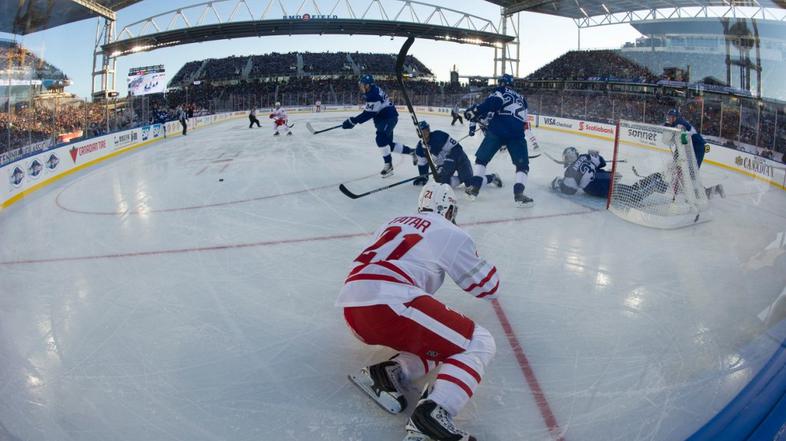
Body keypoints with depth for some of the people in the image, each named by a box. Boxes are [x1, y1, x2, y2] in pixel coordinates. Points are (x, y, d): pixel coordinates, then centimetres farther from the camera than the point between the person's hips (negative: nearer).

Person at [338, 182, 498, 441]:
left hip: (352, 305, 8)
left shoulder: (395, 222, 28)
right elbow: (488, 287, 19)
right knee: (479, 344, -1)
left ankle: (388, 373, 0)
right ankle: (432, 413, -23)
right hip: (388, 303, -8)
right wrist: (480, 265, 40)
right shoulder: (451, 234, 10)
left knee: (440, 342, 21)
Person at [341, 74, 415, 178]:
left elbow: (369, 114, -27)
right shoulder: (372, 91, 7)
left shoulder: (374, 95, -24)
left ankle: (388, 166, -14)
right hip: (383, 118, 11)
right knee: (388, 144, 11)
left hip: (389, 118, -11)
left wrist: (353, 121, -25)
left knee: (381, 139, -23)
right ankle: (411, 151, 23)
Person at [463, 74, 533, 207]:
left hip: (498, 130, -2)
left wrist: (474, 113, -6)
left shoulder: (501, 91, 16)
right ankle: (519, 194, -10)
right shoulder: (521, 98, 32)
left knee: (482, 157, 14)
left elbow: (491, 103, -5)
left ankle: (474, 188, 8)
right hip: (517, 132, 3)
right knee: (522, 164, 9)